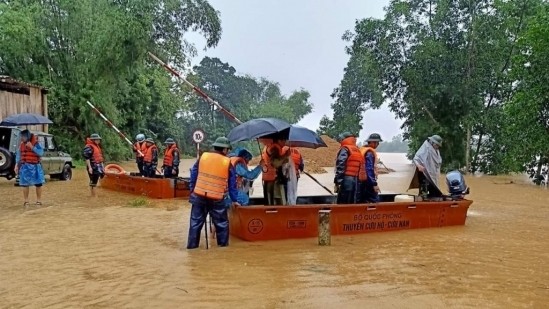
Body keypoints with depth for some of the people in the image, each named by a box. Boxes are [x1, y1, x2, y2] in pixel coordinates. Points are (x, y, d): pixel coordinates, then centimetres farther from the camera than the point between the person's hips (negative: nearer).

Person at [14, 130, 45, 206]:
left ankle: (39, 200, 14)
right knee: (25, 184, 5)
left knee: (38, 184, 1)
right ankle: (26, 201, 15)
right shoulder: (21, 144, 5)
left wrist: (32, 147, -23)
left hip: (35, 166, -4)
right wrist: (17, 165, 7)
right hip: (25, 167, 4)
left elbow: (41, 153, -18)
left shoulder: (36, 143, -9)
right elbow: (18, 155, 11)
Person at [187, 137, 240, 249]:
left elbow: (193, 175, 9)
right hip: (217, 198, -2)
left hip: (198, 196, 2)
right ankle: (223, 244, 16)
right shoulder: (228, 163, 0)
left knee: (195, 222, 11)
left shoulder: (203, 157, 5)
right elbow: (232, 184, 5)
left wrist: (192, 190, 18)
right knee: (221, 223, 12)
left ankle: (192, 245, 14)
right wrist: (234, 200, 13)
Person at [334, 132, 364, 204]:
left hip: (346, 180, -8)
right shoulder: (358, 151, 18)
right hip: (355, 180, 8)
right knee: (352, 203, 12)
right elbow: (361, 168, 17)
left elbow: (340, 167, -15)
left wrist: (337, 182, -15)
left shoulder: (344, 149, -6)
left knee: (342, 205, -5)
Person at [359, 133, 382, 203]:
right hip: (369, 181, -10)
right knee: (375, 202, -9)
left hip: (362, 181, 10)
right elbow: (369, 169, -21)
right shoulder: (370, 153, -14)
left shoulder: (363, 150, 15)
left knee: (362, 202, 11)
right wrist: (374, 184, -21)